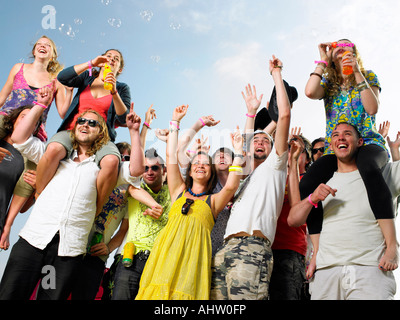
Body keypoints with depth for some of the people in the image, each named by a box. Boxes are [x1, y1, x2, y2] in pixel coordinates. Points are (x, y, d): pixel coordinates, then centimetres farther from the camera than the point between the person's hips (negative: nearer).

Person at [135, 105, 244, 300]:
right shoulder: (179, 191, 23)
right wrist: (175, 121, 22)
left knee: (184, 291, -16)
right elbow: (171, 155, 20)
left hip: (193, 253, -1)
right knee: (160, 288, -13)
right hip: (167, 249, 2)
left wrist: (238, 152, 2)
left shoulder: (213, 200, 19)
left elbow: (231, 186, -1)